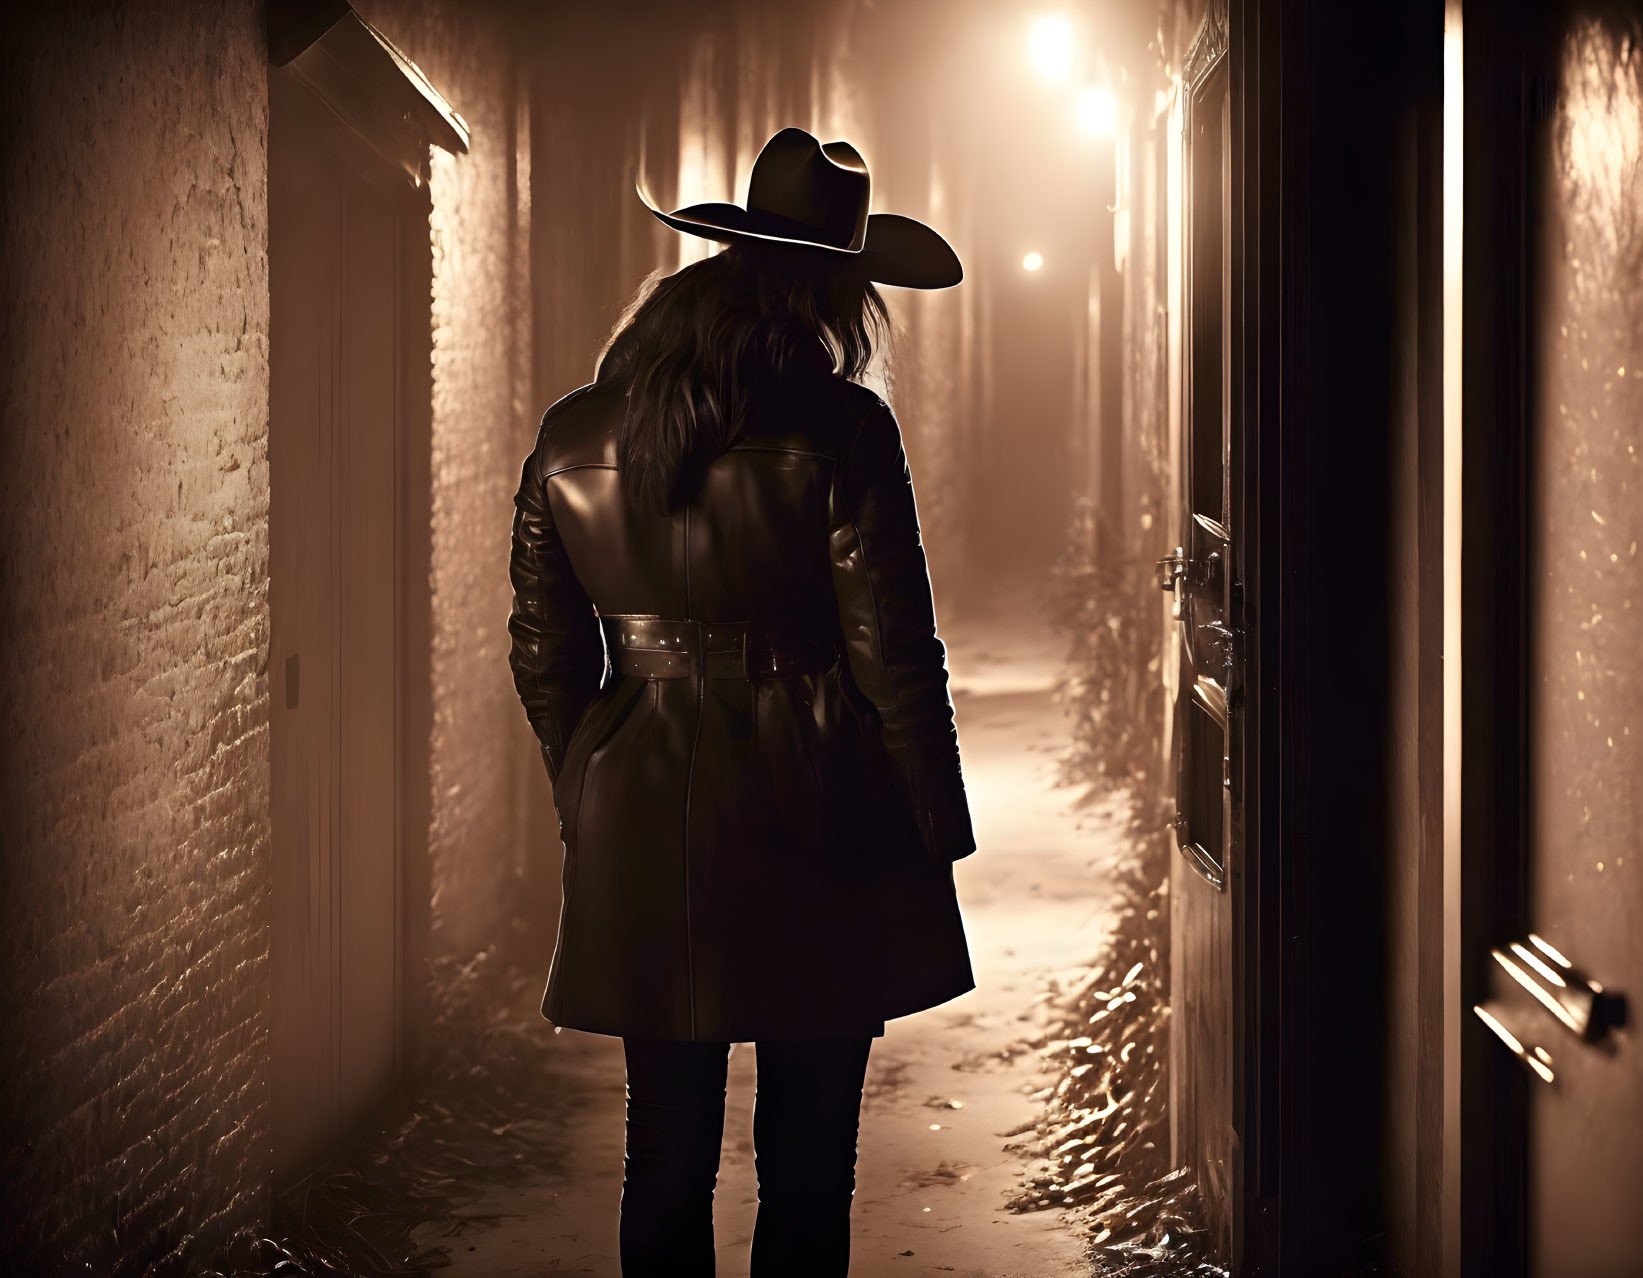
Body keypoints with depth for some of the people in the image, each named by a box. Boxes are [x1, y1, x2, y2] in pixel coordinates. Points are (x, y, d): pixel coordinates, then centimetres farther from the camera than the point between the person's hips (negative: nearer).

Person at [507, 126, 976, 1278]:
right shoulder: (837, 432, -11)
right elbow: (895, 653, -10)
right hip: (815, 835, -4)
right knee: (806, 1162, 5)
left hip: (641, 846, 4)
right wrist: (938, 833, 1)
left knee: (668, 1151, 12)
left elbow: (545, 658, 9)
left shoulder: (571, 438, 4)